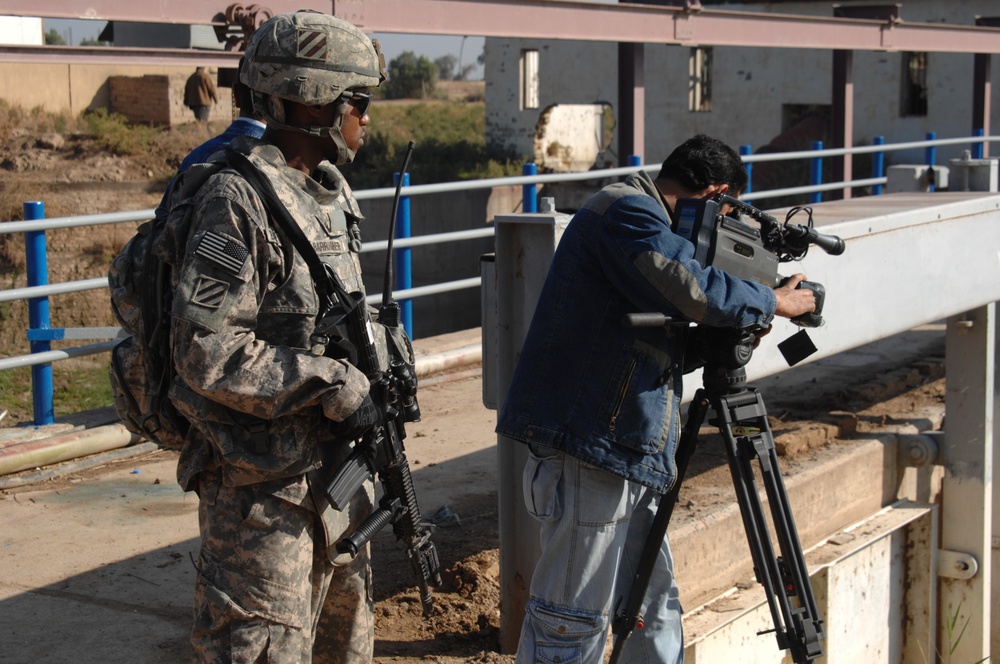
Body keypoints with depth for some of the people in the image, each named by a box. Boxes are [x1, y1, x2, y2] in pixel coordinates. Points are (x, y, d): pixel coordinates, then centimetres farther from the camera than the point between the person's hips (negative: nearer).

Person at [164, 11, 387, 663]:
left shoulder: (332, 192, 10)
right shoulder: (237, 201, -18)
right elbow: (207, 353, -24)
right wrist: (331, 383, -21)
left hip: (334, 465, 9)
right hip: (262, 481, -9)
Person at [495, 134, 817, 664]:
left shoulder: (639, 216, 22)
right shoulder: (626, 213, -11)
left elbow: (661, 334, 26)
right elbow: (694, 291, -24)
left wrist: (738, 325, 13)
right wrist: (773, 303, -8)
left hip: (624, 447, 11)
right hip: (586, 446, -11)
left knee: (653, 604, 16)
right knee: (573, 617, -4)